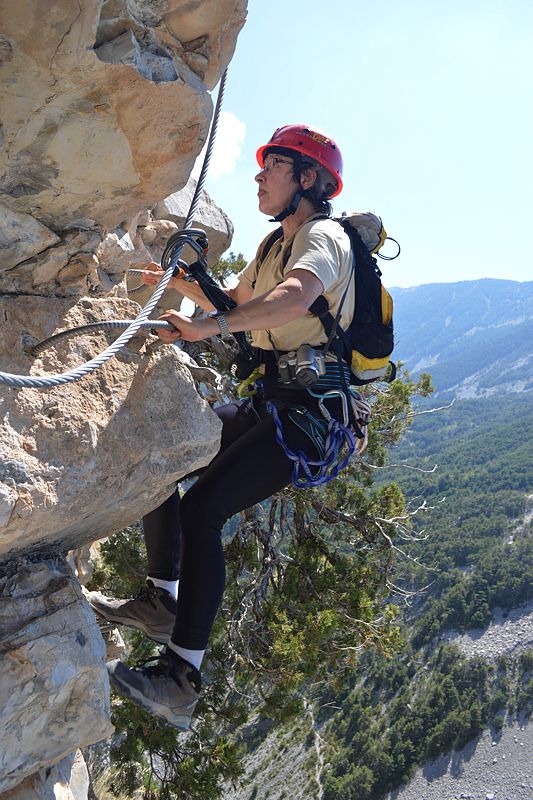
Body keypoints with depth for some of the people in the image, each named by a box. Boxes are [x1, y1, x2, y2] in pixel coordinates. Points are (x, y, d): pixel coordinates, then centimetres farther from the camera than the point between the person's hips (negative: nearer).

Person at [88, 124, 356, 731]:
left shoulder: (323, 236, -10)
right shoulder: (277, 243, 21)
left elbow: (296, 295, -34)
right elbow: (238, 304, 34)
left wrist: (211, 326, -44)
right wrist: (186, 282, 21)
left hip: (311, 411, -9)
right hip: (270, 402, 9)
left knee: (202, 507, -22)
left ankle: (180, 680, -15)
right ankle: (161, 602, 13)